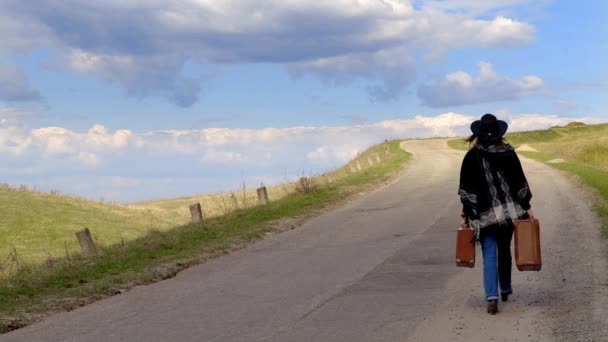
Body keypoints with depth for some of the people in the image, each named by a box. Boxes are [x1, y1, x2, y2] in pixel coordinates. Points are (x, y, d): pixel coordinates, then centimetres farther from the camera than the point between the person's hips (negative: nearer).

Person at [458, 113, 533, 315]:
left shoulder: (472, 157, -6)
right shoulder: (509, 154, 0)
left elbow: (466, 189, -6)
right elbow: (520, 183, 1)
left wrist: (466, 214, 0)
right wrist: (526, 207, 6)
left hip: (485, 214, -2)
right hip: (509, 211, 2)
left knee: (489, 255, -2)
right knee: (504, 251, 20)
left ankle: (492, 298, -16)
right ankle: (505, 289, 36)